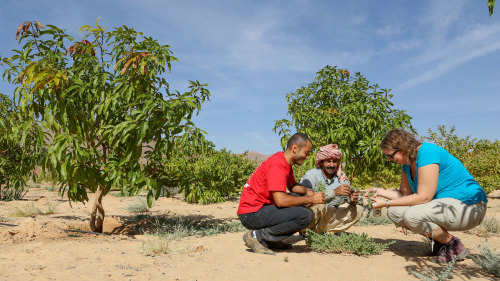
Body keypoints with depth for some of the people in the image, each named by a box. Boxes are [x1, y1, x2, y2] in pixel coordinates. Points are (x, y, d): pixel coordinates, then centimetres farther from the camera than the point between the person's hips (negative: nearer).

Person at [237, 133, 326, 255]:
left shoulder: (286, 163, 12)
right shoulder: (277, 165, -19)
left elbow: (292, 186, 26)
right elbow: (280, 200, -27)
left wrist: (307, 191, 4)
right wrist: (311, 199, -16)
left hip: (262, 208, 10)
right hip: (251, 214, -10)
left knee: (302, 204, 13)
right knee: (304, 216, -21)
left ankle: (271, 239, 7)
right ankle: (256, 236, -11)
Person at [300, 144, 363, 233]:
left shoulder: (342, 178, 2)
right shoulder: (311, 175, -17)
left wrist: (352, 200, -21)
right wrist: (334, 192, -37)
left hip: (328, 219, 6)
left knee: (358, 210, -5)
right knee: (319, 206, -35)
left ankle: (328, 231, -9)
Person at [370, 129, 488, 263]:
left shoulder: (427, 153, -23)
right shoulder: (408, 162, 5)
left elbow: (423, 197, -27)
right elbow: (405, 194, 7)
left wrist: (386, 203, -23)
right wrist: (381, 192, -6)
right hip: (444, 203, 9)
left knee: (412, 215, -32)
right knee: (394, 212, -3)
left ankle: (454, 246, -7)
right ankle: (438, 240, 9)